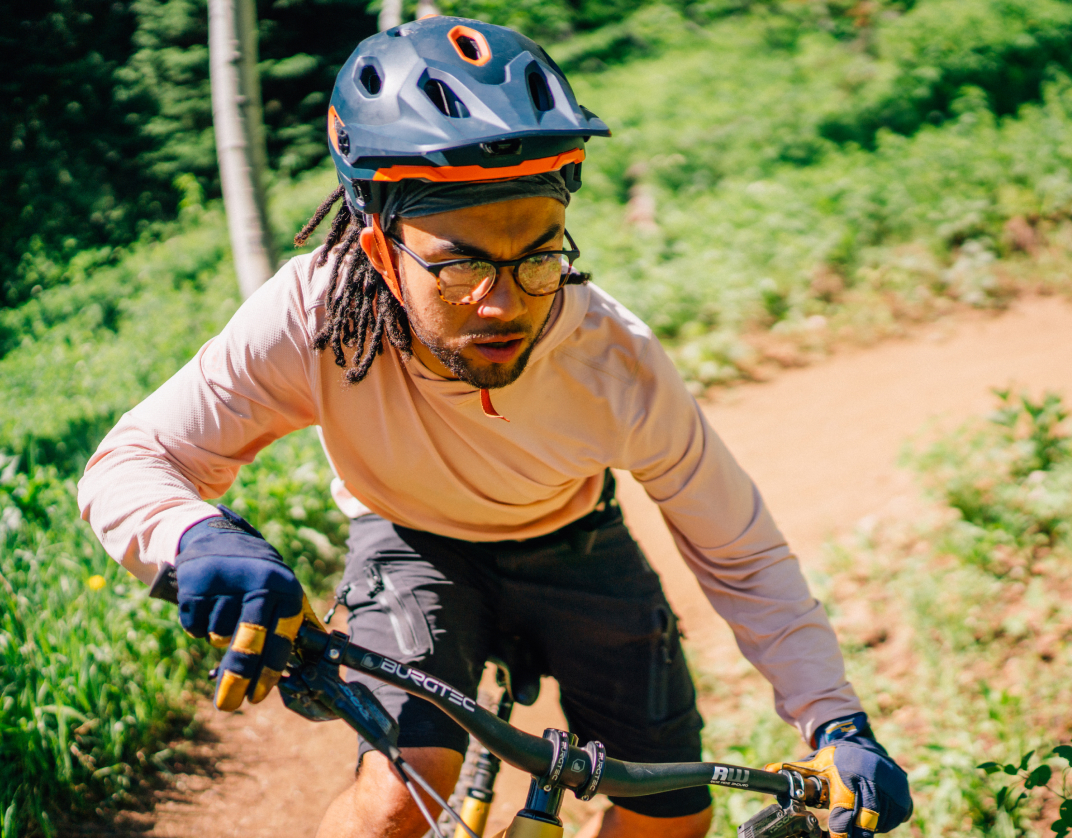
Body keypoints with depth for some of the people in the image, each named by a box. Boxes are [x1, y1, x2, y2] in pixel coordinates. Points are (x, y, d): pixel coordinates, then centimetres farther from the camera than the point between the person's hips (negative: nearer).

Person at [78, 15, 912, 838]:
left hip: (571, 546, 2)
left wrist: (838, 726, -28)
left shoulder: (618, 367, -33)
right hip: (411, 544, -1)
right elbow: (125, 466, -31)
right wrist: (204, 539, -54)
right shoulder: (314, 317, -35)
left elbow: (743, 557, -20)